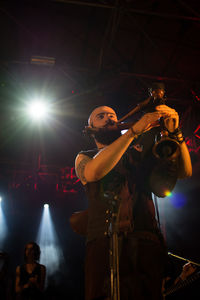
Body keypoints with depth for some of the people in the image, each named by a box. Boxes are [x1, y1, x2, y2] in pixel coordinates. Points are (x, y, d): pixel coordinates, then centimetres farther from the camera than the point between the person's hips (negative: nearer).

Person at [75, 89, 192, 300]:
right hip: (104, 241, -1)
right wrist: (134, 131, -13)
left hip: (146, 243, 2)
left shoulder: (138, 152, 21)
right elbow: (93, 172, -9)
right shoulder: (84, 157, 17)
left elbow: (184, 172, 11)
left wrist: (175, 133, -7)